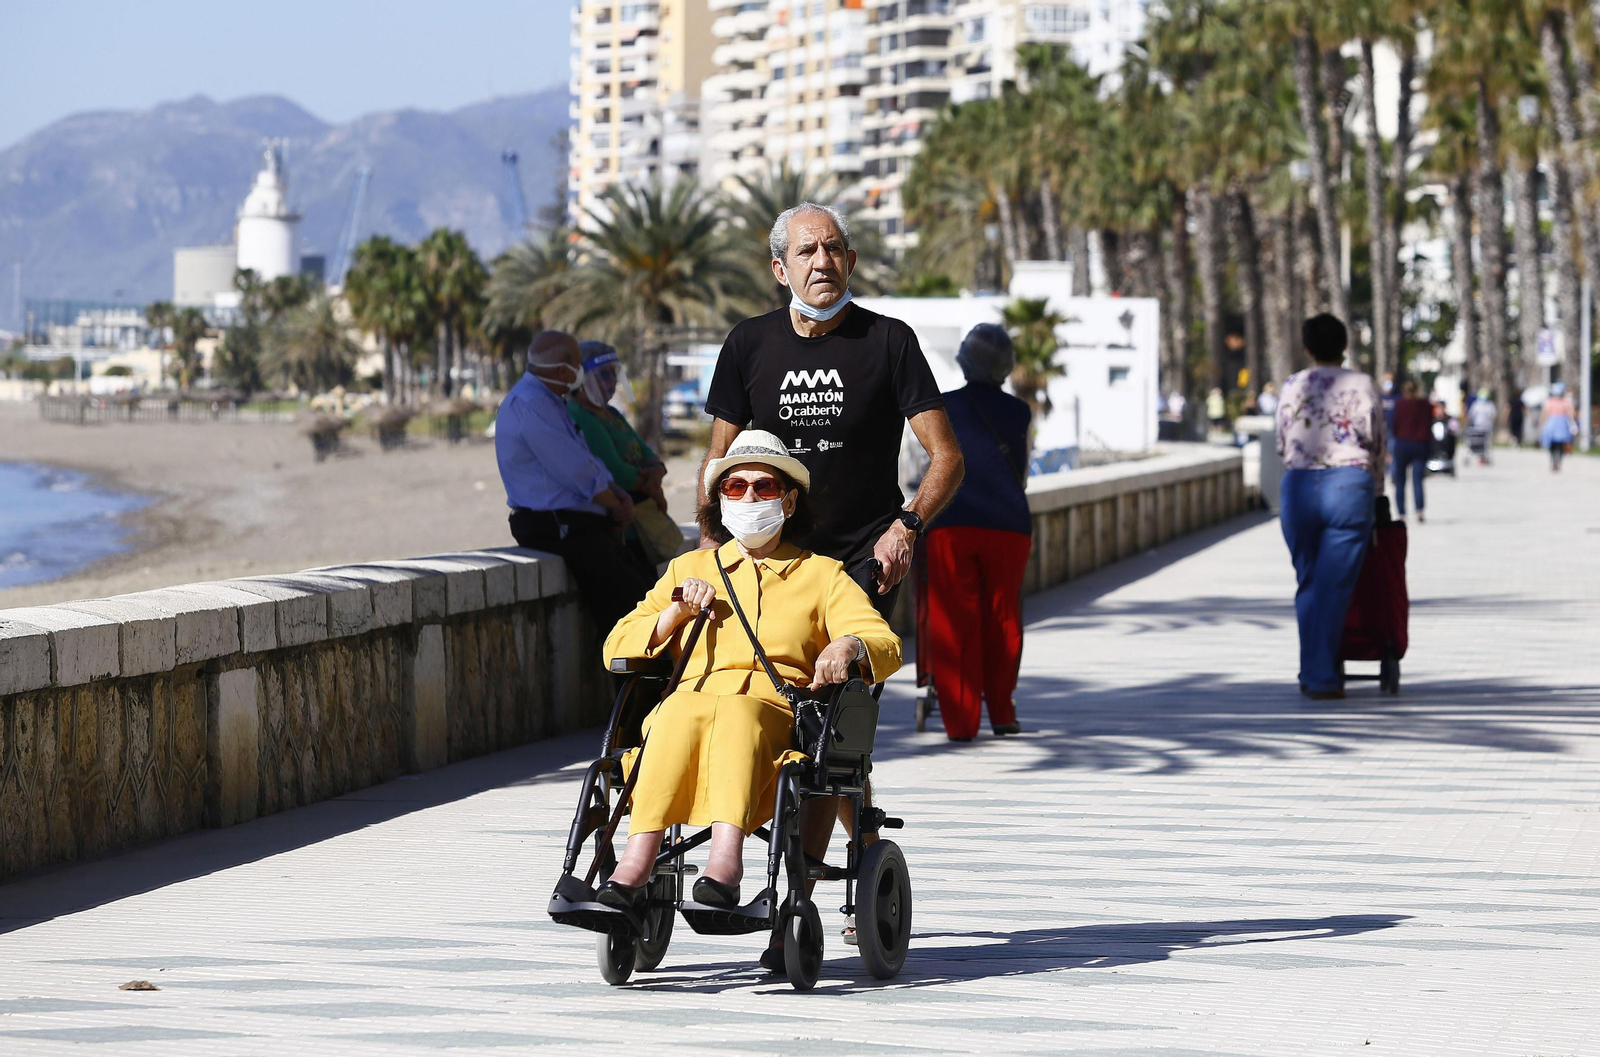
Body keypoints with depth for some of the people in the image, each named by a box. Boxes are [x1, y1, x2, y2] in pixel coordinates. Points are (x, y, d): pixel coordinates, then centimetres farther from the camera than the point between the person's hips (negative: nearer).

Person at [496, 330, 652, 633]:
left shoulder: (550, 403, 20)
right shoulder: (530, 405, -15)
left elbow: (587, 466, 20)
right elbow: (579, 475, -17)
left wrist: (620, 495, 0)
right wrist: (617, 508, -3)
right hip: (555, 528, -11)